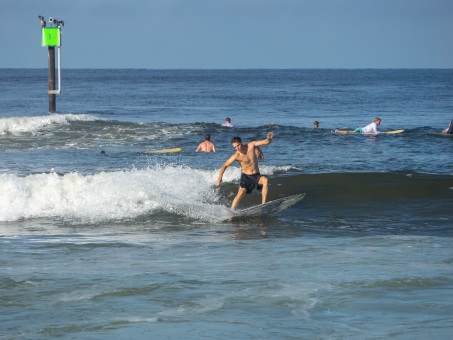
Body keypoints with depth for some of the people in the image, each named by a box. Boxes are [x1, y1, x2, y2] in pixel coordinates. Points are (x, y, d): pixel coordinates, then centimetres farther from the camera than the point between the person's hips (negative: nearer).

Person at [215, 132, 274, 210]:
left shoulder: (251, 145, -5)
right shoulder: (236, 156, -12)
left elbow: (266, 142, -9)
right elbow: (224, 166, -11)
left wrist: (269, 138, -34)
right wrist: (220, 178, -26)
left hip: (256, 176, 2)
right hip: (246, 177, -2)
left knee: (265, 180, -30)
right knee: (241, 193, -23)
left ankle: (263, 204, -28)